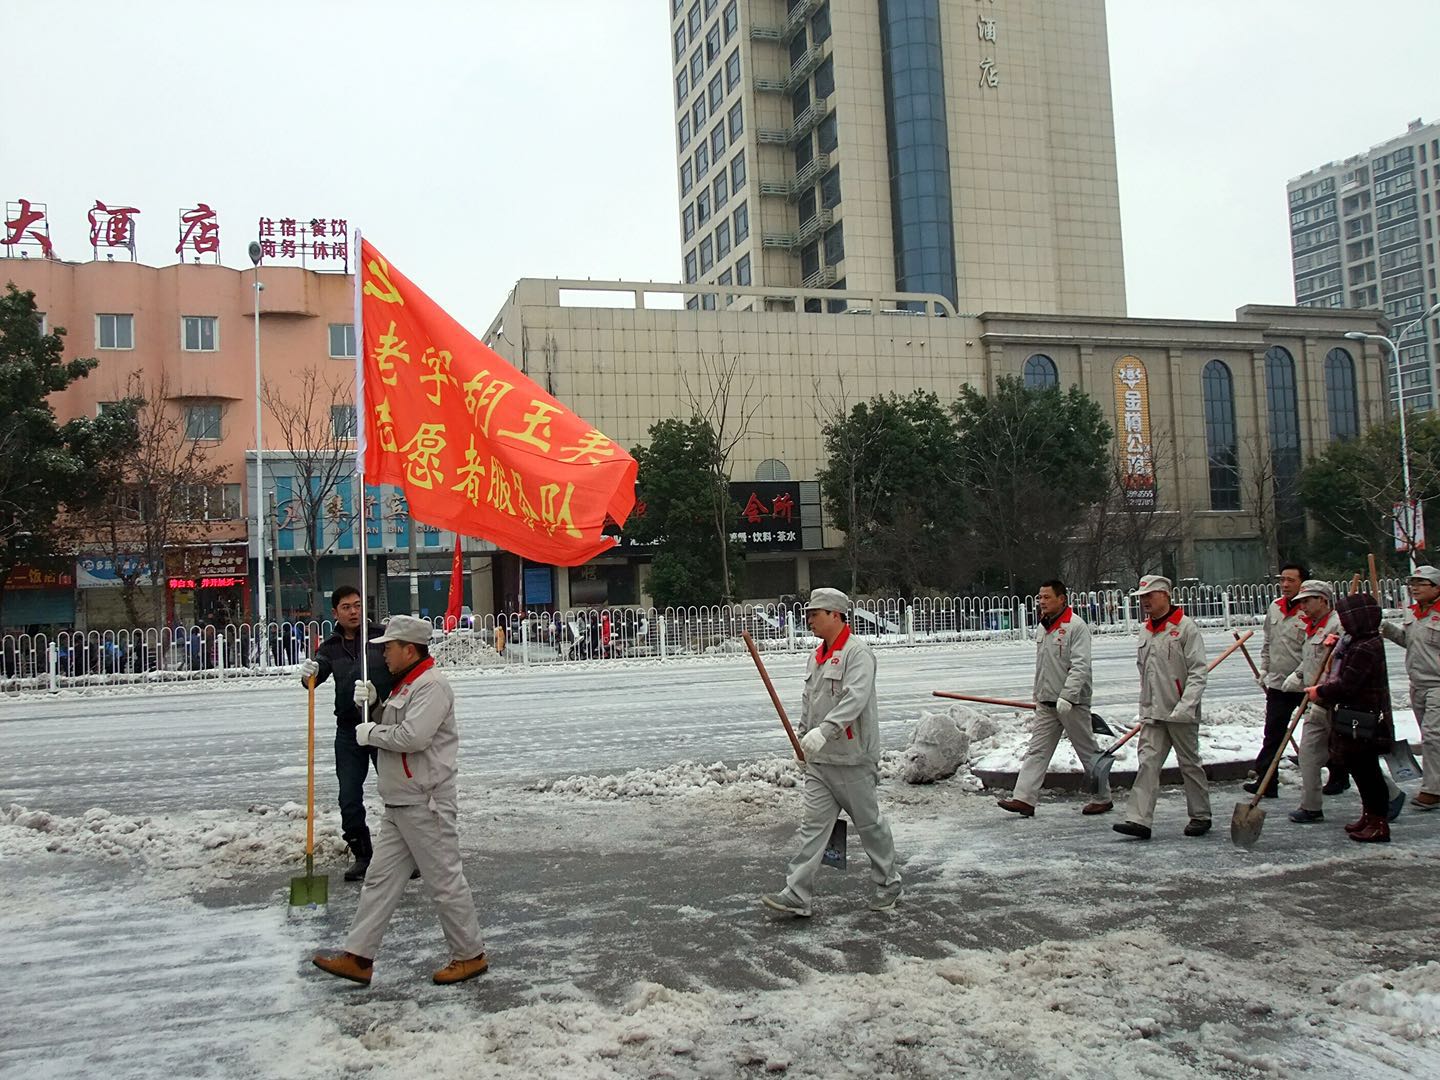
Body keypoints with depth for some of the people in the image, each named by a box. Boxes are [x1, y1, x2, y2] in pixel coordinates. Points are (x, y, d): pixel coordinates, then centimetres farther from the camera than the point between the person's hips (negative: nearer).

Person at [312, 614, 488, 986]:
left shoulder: (432, 684, -16)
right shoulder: (405, 684, 18)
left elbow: (413, 736, -27)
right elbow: (393, 728, 21)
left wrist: (371, 733, -12)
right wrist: (372, 701, 6)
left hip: (425, 804, -10)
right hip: (400, 804, 10)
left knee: (444, 880, 0)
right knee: (381, 879, 10)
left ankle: (470, 955, 12)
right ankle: (358, 957, 15)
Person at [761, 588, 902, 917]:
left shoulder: (857, 652, -14)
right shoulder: (816, 657, 14)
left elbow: (855, 699, -27)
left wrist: (824, 731, -36)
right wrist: (804, 737, 21)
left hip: (852, 759, -8)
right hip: (818, 760, 8)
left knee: (869, 823, 7)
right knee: (813, 825, 3)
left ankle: (888, 884, 25)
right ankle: (797, 895, 2)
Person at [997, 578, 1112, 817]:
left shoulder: (1076, 626, -13)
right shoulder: (1041, 628, 13)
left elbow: (1080, 666, -20)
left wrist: (1066, 697, -26)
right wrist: (1038, 696, 20)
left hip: (1072, 703, -8)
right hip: (1046, 703, 8)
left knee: (1088, 752, 5)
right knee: (1037, 750, 1)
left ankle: (1103, 798, 19)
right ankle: (1024, 798, -3)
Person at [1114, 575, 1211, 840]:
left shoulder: (1185, 626, -8)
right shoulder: (1145, 631, 14)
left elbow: (1197, 673, -12)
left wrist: (1183, 708, -20)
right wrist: (1145, 709, 15)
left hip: (1181, 714, -6)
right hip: (1153, 713, 6)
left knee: (1190, 763, 6)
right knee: (1148, 762, -4)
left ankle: (1201, 816, 22)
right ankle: (1139, 819, -9)